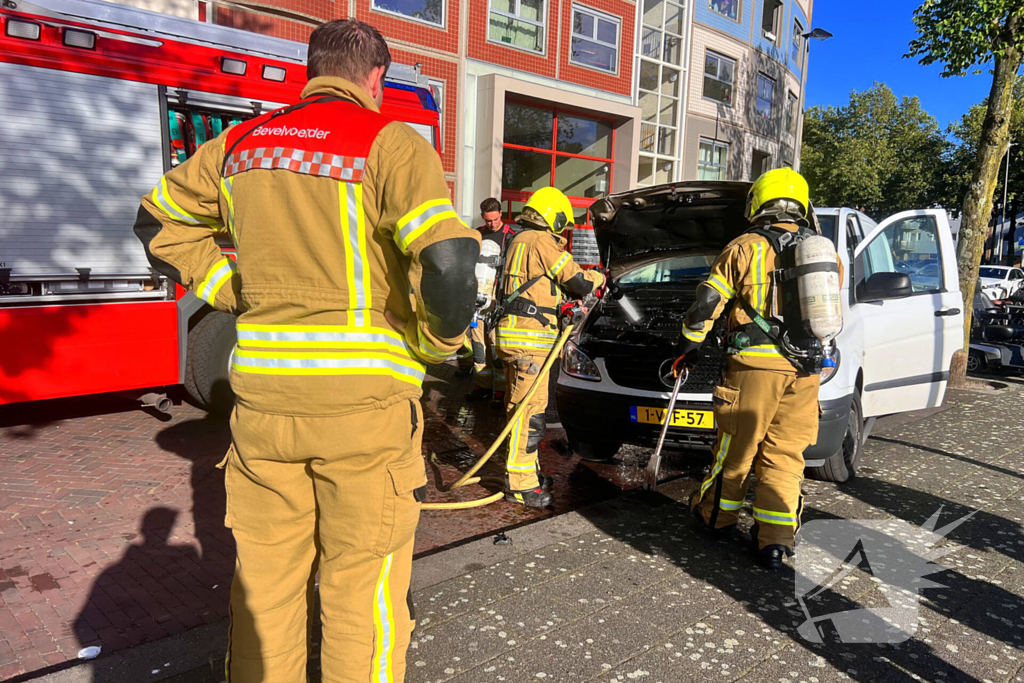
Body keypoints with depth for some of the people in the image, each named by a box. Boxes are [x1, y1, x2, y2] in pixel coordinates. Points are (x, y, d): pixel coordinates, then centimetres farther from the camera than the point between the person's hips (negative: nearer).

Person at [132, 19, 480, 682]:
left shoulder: (242, 142, 10)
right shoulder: (390, 141, -7)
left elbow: (160, 221, 21)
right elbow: (448, 258, -21)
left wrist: (235, 292, 14)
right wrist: (440, 341, -4)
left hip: (263, 401, 5)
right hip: (365, 403, -4)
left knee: (265, 578, 19)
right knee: (361, 584, 10)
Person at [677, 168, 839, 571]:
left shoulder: (745, 249, -1)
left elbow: (707, 302, -3)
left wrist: (691, 342, 10)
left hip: (755, 364, -3)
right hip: (803, 370, 4)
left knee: (737, 446, 10)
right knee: (784, 454, 9)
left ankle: (716, 515, 28)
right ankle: (776, 540, 11)